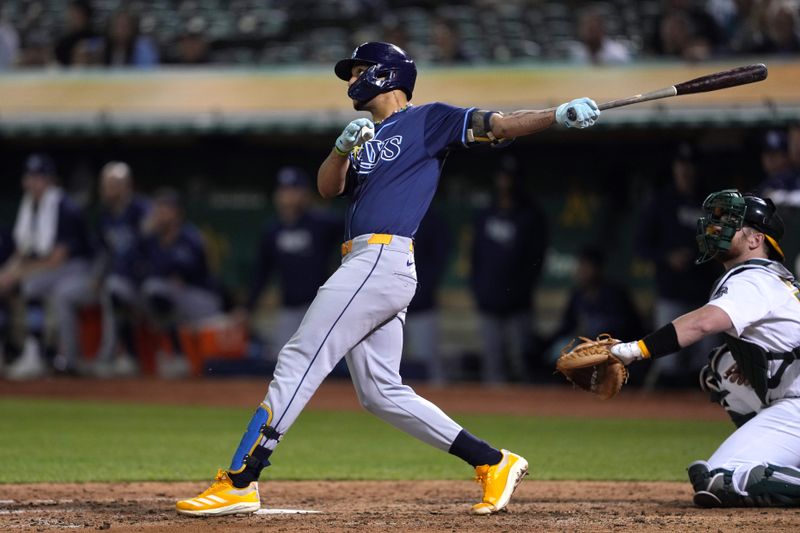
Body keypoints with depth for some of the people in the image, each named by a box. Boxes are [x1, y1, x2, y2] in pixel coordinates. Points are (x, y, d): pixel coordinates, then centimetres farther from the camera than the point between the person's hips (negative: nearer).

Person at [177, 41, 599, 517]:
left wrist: (559, 115, -21)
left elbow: (496, 125, -7)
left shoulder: (427, 121, 3)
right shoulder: (368, 138, 27)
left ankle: (241, 483, -11)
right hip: (368, 265, 9)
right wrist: (344, 147, -2)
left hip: (382, 259, -9)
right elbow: (328, 188, 17)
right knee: (381, 392, 8)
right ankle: (493, 463, 8)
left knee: (300, 360, -10)